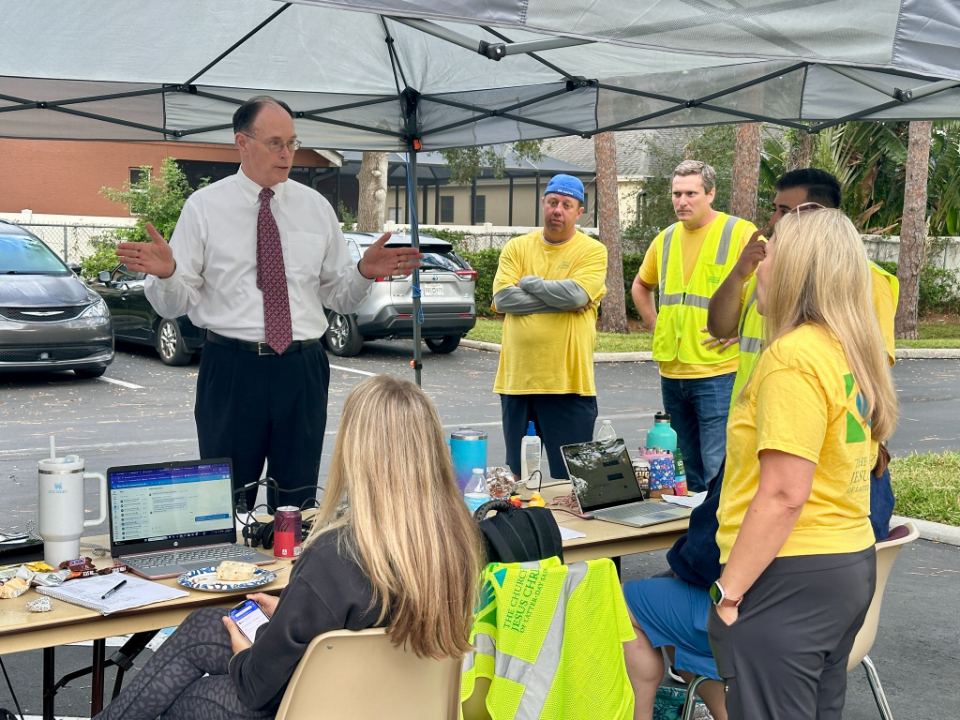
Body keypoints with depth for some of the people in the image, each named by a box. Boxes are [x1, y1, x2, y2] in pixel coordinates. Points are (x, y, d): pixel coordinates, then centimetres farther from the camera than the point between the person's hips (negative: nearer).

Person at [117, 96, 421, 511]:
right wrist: (165, 274, -23)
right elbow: (176, 305, -2)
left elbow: (339, 298, 11)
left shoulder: (316, 207, 10)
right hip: (231, 369, -2)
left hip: (301, 371, 3)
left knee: (298, 504, 10)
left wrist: (364, 274, -8)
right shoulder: (204, 207, 1)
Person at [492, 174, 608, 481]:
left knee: (569, 476, 3)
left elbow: (576, 294, -18)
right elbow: (503, 298, -6)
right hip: (517, 378, 3)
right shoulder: (517, 247, 8)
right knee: (516, 476, 13)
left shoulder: (592, 251, 0)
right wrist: (559, 300, -9)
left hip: (568, 383, -3)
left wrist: (529, 282, -4)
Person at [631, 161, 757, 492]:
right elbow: (641, 286, 30)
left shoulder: (740, 233, -7)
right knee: (689, 468, 16)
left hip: (718, 371, -6)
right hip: (671, 372, 6)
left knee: (719, 470, -7)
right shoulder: (665, 239, 13)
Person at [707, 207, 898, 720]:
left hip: (793, 578, -10)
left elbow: (783, 495, -22)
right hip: (852, 563, 10)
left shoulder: (794, 356, -19)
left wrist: (728, 592, -17)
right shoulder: (853, 351, 9)